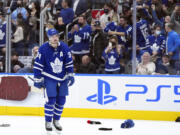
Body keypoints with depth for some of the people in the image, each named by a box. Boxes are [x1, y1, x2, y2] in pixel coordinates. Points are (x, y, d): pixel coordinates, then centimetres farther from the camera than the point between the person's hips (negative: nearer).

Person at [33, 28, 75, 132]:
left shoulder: (64, 47, -6)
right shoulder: (43, 49, -14)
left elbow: (69, 62, 5)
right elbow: (38, 65, -9)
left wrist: (70, 75, 2)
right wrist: (38, 79, -9)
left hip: (62, 78, 3)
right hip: (49, 78, -3)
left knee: (61, 100, 5)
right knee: (51, 100, -9)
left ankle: (56, 120, 22)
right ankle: (48, 122, 7)